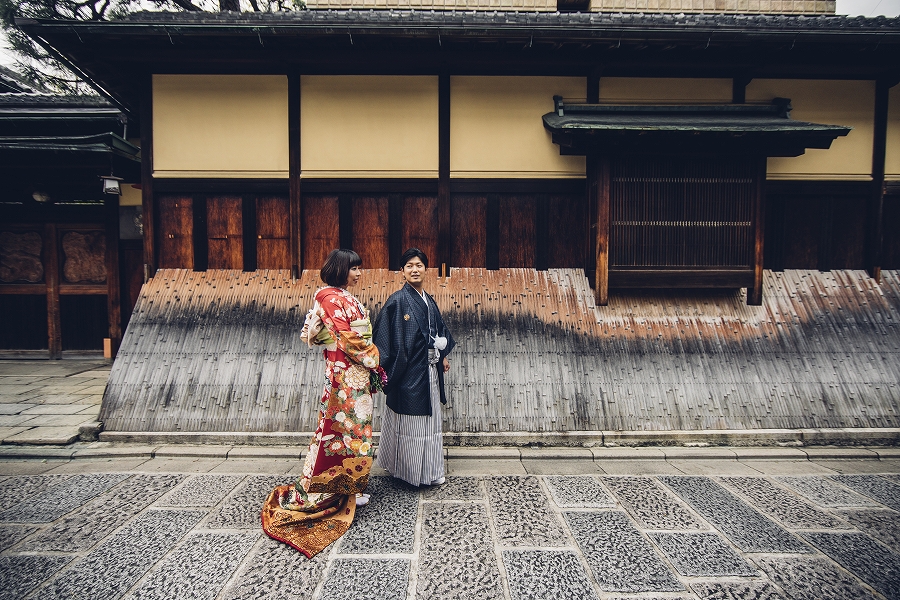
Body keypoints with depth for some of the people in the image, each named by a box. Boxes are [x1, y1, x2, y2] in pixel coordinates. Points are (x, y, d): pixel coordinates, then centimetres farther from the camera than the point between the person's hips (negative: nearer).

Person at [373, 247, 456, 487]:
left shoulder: (429, 301, 11)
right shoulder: (398, 301, -11)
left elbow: (440, 331, 21)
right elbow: (385, 335, -15)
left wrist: (444, 355, 11)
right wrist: (390, 369, -20)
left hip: (430, 369, 8)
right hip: (410, 371, -8)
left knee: (429, 419, 15)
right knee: (410, 420, 3)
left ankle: (429, 470, 28)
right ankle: (410, 470, 18)